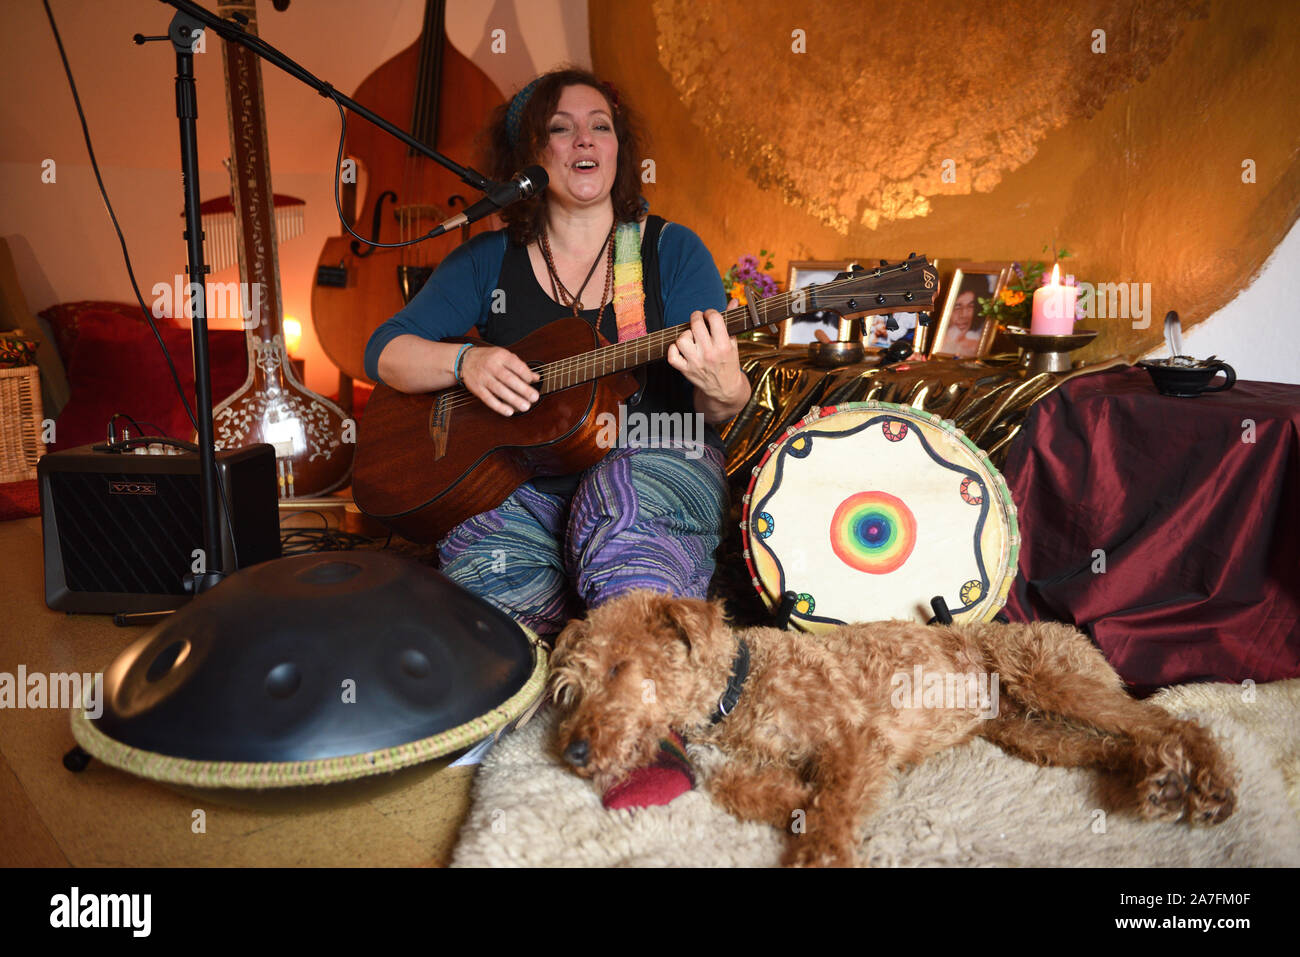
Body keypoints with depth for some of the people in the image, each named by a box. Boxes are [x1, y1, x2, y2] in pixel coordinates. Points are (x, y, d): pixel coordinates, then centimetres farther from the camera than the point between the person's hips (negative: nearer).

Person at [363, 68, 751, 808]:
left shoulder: (672, 249, 5)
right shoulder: (489, 261, 10)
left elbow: (722, 413, 0)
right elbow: (385, 351, 7)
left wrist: (721, 389, -26)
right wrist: (466, 361, -14)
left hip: (658, 473, -2)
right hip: (527, 485, 2)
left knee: (612, 492, -37)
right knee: (476, 555, -30)